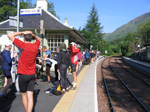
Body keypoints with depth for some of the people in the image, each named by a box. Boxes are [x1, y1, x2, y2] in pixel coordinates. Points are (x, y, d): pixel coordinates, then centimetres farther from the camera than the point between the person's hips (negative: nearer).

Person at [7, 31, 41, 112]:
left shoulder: (23, 45, -12)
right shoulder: (35, 46, 1)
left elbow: (10, 35, -9)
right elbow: (38, 39, 25)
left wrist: (22, 32, -2)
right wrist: (32, 34, 8)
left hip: (23, 75, -3)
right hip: (32, 75, 3)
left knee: (24, 95, 13)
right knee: (30, 96, 1)